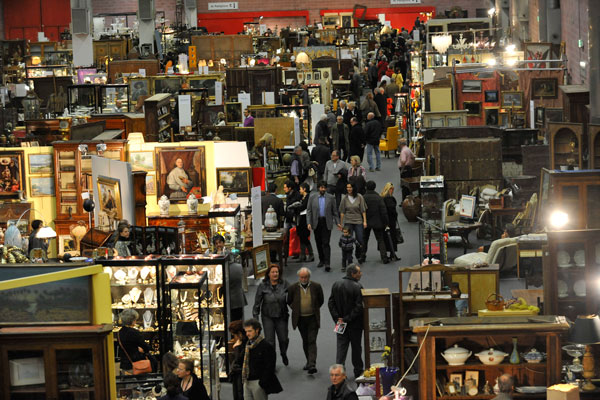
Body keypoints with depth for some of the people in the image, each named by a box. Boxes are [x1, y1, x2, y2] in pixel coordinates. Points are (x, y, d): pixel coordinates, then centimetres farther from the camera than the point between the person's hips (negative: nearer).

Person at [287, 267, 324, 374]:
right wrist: (295, 309, 5)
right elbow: (289, 302, 10)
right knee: (305, 341, 13)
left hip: (313, 318, -2)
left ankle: (312, 365, -17)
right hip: (300, 319, 2)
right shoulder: (293, 288, -5)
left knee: (312, 341, -10)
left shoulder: (316, 286, -7)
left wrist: (314, 309, 6)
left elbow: (321, 301, 8)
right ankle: (309, 361, 28)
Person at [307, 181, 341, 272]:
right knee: (319, 243, 9)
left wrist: (337, 222, 1)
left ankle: (327, 263, -13)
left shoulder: (331, 198, 4)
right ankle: (321, 260, 23)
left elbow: (335, 211, 7)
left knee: (325, 243, -10)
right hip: (316, 223, 2)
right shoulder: (312, 198, 5)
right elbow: (309, 212, 4)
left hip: (327, 223, -2)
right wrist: (309, 223, -6)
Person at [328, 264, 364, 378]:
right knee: (356, 347, 11)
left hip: (340, 322, 4)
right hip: (355, 324, -4)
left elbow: (331, 303, 0)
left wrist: (337, 318, -2)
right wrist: (347, 319, -14)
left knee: (341, 346, 8)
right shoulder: (357, 287, -18)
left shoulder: (336, 284, 0)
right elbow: (359, 307, -21)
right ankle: (358, 371, 23)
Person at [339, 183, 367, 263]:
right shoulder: (345, 198, 2)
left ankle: (360, 256, 18)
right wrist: (341, 223, 5)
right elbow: (342, 212, 6)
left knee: (360, 240, -2)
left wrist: (365, 221, -4)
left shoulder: (359, 197, -2)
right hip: (348, 222, 1)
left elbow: (363, 210, 1)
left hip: (358, 221, -1)